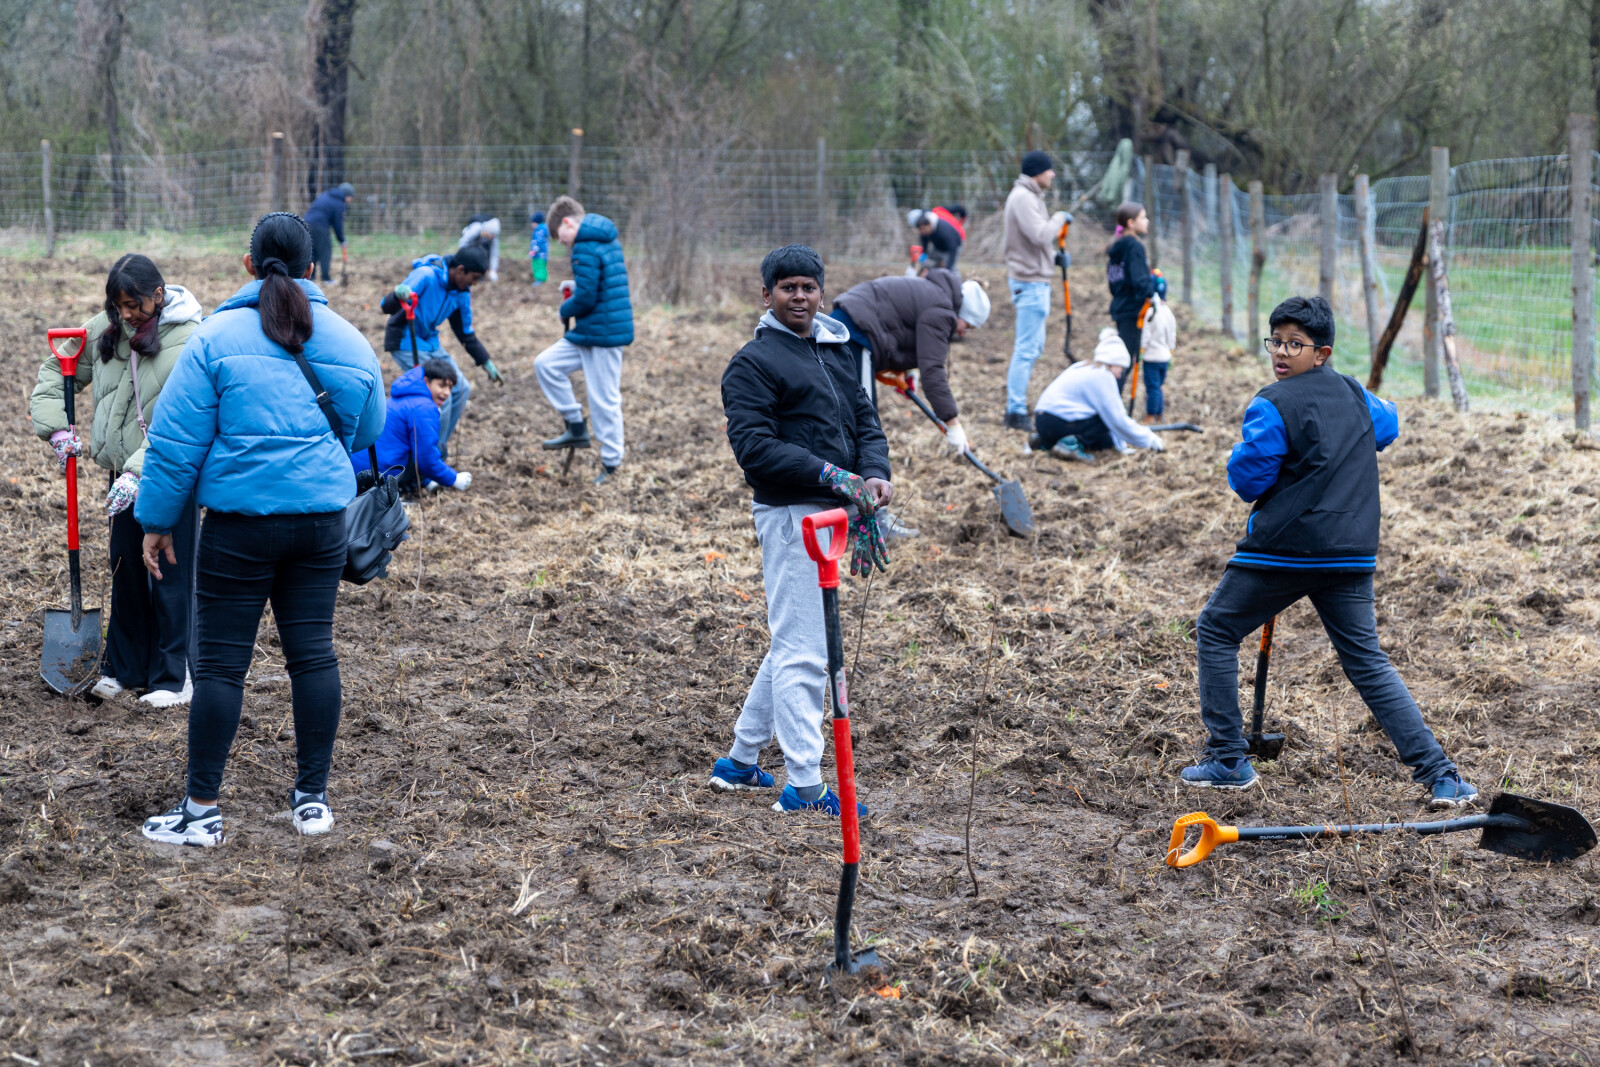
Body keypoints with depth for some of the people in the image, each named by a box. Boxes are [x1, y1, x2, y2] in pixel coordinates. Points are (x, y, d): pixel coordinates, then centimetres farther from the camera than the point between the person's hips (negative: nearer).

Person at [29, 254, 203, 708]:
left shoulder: (189, 342, -18)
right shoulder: (105, 330, 0)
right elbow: (55, 372, 14)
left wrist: (138, 472, -32)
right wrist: (55, 428, -1)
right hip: (124, 473, 6)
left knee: (170, 577, -1)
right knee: (125, 572, 15)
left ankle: (173, 677, 9)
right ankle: (125, 668, 27)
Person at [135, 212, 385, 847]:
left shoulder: (217, 336, -7)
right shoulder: (349, 341, 5)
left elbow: (176, 441, -7)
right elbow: (367, 431, 19)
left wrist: (157, 520, 1)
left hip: (240, 520, -4)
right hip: (323, 517, 4)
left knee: (221, 662, 2)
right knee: (313, 652, 10)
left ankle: (201, 811, 6)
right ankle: (313, 797, 15)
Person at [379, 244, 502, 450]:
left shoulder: (462, 292, 0)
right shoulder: (426, 276, -24)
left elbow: (465, 333, 14)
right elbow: (386, 306, -28)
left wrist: (486, 362, 12)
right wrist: (397, 294, -51)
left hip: (430, 342, 9)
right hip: (406, 342, -9)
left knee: (461, 388, 6)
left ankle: (440, 447, 20)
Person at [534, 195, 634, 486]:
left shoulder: (585, 247, -18)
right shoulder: (609, 241, 12)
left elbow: (586, 297, -22)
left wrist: (566, 310, -3)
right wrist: (576, 286, 12)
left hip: (602, 334, -10)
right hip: (588, 332, 10)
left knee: (604, 400, -2)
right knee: (546, 363, 12)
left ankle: (611, 463, 7)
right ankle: (576, 428, 15)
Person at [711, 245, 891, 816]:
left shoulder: (837, 351, 16)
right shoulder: (752, 364, -8)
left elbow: (864, 418, 16)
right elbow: (754, 445, -18)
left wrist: (876, 472, -5)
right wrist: (829, 475, -24)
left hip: (831, 513, 9)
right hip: (789, 513, -9)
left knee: (793, 645, 16)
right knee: (802, 651, -9)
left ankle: (740, 760, 27)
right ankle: (804, 785, -6)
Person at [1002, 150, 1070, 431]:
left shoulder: (1029, 196, 17)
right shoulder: (1023, 197, -16)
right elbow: (1039, 234, -25)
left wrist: (1055, 255, 10)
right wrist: (1059, 218, -9)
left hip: (1034, 280, 11)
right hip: (1030, 281, -11)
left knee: (1033, 345, 16)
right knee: (1027, 347, -10)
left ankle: (1015, 404, 21)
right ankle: (1016, 412, -9)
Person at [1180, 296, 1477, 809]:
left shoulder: (1272, 406, -10)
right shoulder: (1355, 395, 11)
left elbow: (1247, 480, -10)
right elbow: (1388, 426, 33)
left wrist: (1242, 454, 10)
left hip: (1283, 550, -6)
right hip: (1351, 555, 6)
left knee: (1215, 632, 13)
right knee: (1367, 660, 9)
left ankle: (1228, 759, 12)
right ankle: (1440, 774, -1)